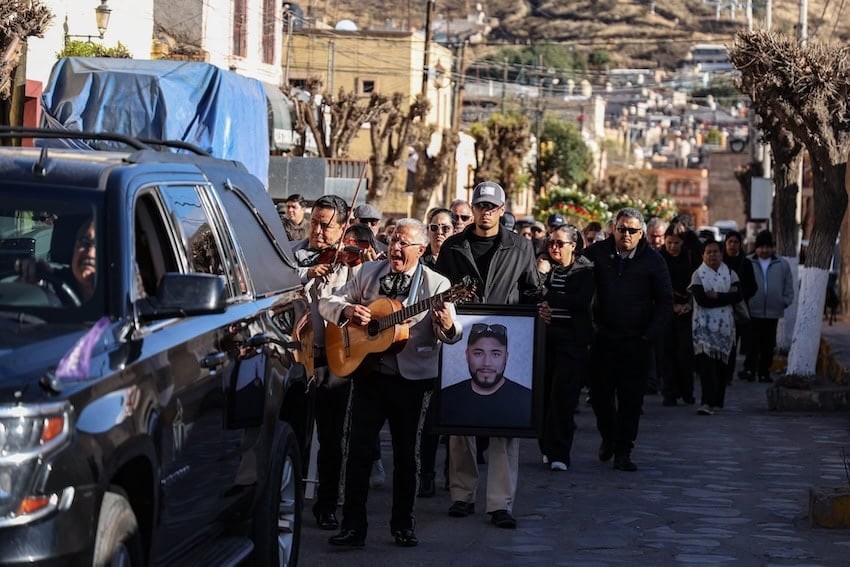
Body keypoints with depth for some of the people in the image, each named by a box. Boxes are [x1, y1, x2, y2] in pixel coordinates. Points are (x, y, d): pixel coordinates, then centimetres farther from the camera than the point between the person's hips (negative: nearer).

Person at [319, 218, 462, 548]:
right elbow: (328, 302, 8)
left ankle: (403, 525, 21)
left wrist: (447, 325, -35)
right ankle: (353, 527, 3)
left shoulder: (437, 284, -4)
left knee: (406, 454, 8)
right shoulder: (368, 273, 5)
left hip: (413, 379, -2)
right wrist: (348, 310, -14)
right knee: (359, 450, -1)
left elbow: (452, 335, -11)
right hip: (369, 374, 2)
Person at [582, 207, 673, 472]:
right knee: (600, 393, 6)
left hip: (636, 342, -1)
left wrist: (650, 334, -7)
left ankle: (623, 452, 5)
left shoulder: (653, 261, 0)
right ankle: (608, 437, 30)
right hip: (603, 338, 1)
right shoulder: (597, 254, 1)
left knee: (631, 398, -1)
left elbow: (665, 302, 3)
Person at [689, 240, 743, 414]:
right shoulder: (698, 275, 2)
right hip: (704, 326, -3)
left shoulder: (730, 274, 10)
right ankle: (709, 402, -19)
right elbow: (701, 299, -13)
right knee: (706, 364, -14)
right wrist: (726, 296, -9)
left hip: (724, 326, 3)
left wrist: (717, 296, -14)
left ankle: (716, 402, 14)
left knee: (720, 364, 5)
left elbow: (738, 296, -5)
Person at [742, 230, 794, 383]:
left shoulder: (782, 264, 6)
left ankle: (764, 372, 16)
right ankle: (749, 369, -7)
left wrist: (786, 302, 3)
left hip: (773, 312, 2)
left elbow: (788, 287, 11)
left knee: (768, 345, 8)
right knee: (752, 342, -7)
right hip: (752, 312, -2)